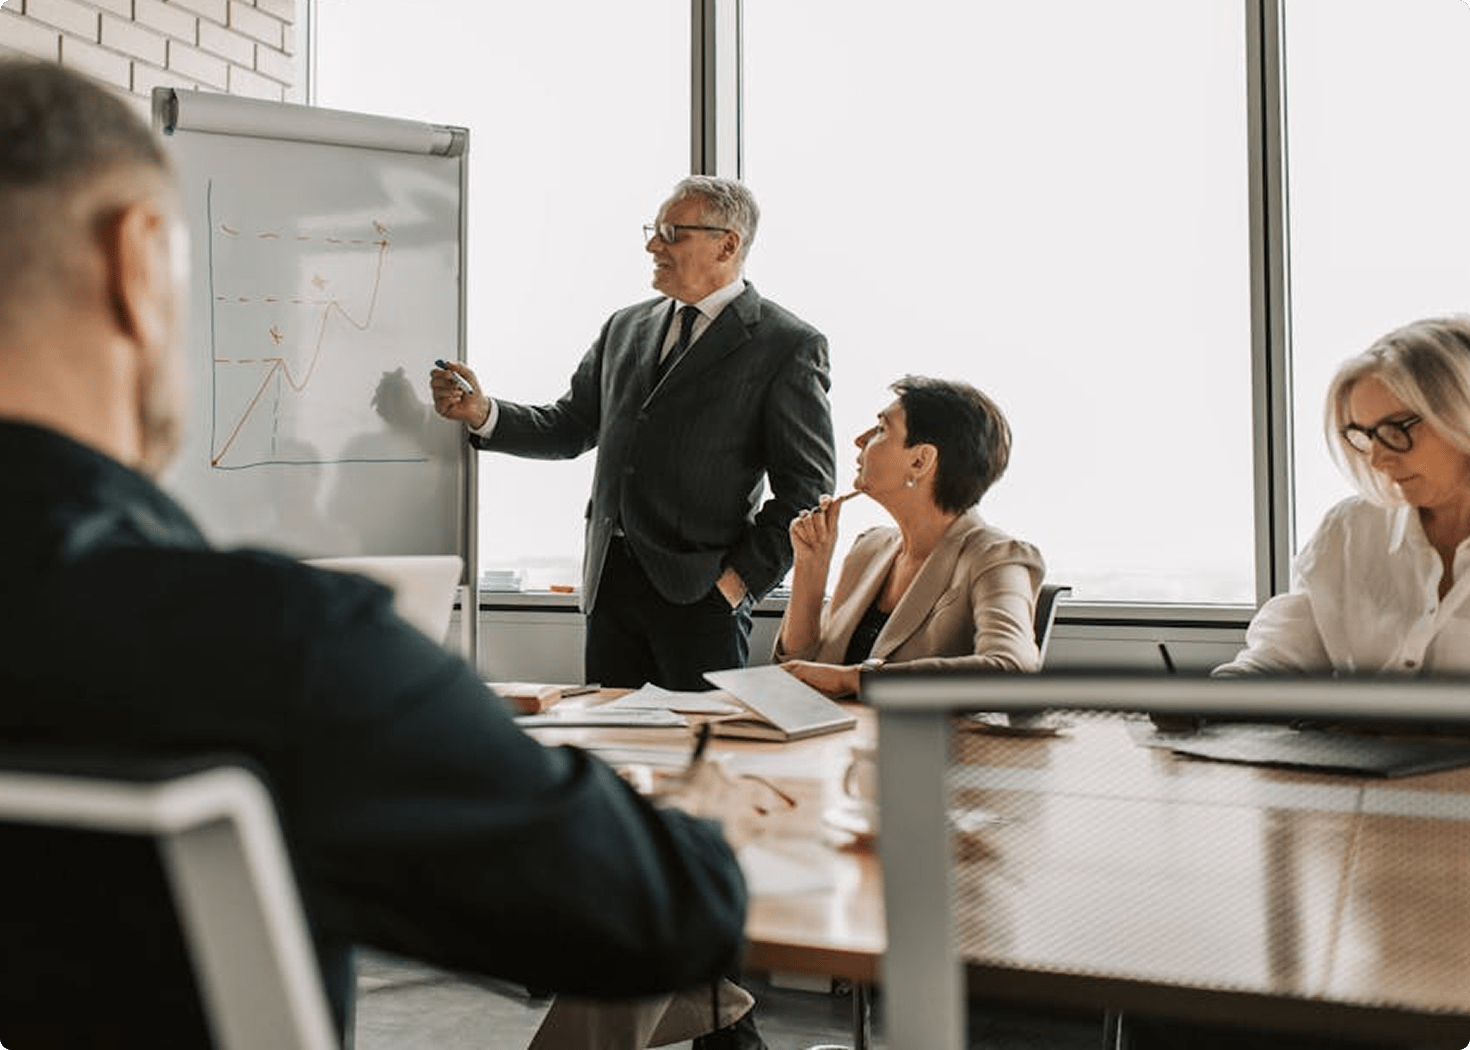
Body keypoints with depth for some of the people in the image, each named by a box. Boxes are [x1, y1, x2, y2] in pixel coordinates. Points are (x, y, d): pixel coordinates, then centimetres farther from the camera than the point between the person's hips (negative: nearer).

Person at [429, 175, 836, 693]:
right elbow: (569, 428, 18)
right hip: (611, 582, 6)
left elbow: (806, 489, -6)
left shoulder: (789, 346, -4)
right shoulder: (626, 328, 15)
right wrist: (482, 413, 2)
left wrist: (742, 579, -11)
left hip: (700, 590, -5)